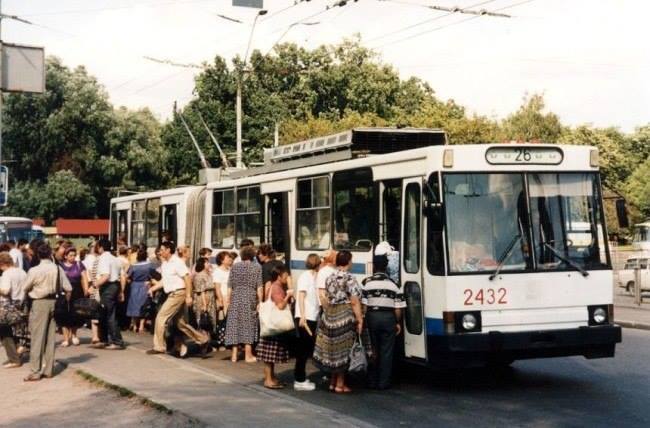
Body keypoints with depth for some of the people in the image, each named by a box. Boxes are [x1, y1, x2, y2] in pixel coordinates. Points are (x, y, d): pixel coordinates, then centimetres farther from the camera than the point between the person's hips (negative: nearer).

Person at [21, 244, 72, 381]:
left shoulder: (34, 271, -13)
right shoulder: (58, 269, -2)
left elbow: (25, 288, -3)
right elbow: (68, 288, 0)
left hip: (39, 303, -4)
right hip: (53, 302, 4)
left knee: (37, 338, 0)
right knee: (50, 337, 10)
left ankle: (36, 372, -1)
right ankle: (49, 369, 15)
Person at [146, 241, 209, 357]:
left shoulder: (177, 262, -13)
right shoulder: (164, 264, 14)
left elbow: (187, 278, -17)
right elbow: (164, 280, 20)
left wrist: (188, 296, -22)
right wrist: (153, 288, 5)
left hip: (178, 294, -9)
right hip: (172, 295, 9)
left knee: (161, 318, -9)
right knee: (180, 322, 11)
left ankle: (159, 346, -1)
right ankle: (202, 340, 19)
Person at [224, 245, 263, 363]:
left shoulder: (235, 266, 6)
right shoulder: (257, 267, 0)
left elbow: (230, 286, 4)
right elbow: (259, 287, -4)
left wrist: (228, 300, 9)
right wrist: (260, 302, -1)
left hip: (236, 298, 2)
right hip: (250, 298, -2)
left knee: (235, 324, 5)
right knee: (249, 325, 4)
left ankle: (234, 355, 4)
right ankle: (248, 355, 6)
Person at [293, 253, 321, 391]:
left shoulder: (314, 277, 16)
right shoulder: (305, 276, -8)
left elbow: (315, 298, 13)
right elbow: (301, 297, -13)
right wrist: (302, 316, -19)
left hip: (312, 317, 8)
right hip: (305, 317, -8)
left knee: (307, 348, 11)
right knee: (304, 349, -6)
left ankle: (301, 378, 18)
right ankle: (299, 381, -2)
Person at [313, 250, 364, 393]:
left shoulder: (330, 278, 8)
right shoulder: (350, 279, -13)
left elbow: (323, 296, 9)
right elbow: (355, 302, -15)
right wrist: (360, 320, -11)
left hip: (329, 317, 6)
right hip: (345, 317, -6)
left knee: (332, 349, 15)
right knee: (343, 351, 3)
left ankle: (332, 382, 23)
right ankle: (340, 385, 8)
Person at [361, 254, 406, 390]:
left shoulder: (366, 283, -4)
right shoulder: (393, 284, -1)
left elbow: (363, 305, -5)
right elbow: (398, 307, 0)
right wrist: (398, 323, 11)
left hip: (371, 317, 0)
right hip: (388, 318, 0)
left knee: (372, 350, 11)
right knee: (386, 352, 5)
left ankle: (372, 381, 13)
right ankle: (383, 382, 5)